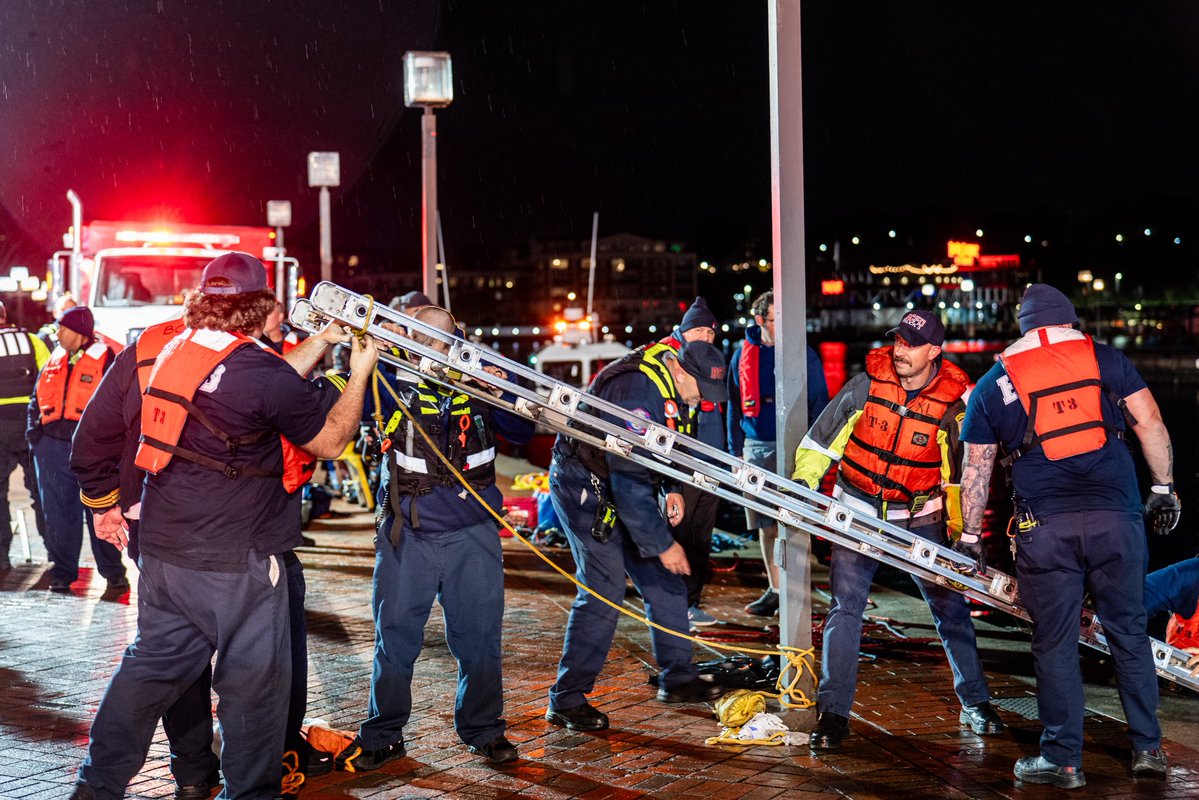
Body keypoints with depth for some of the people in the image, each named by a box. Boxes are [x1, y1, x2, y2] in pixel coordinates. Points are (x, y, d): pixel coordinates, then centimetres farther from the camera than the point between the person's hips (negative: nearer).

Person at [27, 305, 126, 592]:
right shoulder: (54, 361, 15)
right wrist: (33, 430, 8)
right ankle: (62, 573, 15)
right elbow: (37, 400, 22)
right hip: (52, 447, 5)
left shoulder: (105, 360, -3)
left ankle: (113, 572, 10)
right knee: (59, 514, 7)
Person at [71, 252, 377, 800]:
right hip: (233, 560, -7)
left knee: (154, 662, 17)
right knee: (254, 678, 7)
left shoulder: (169, 351, 6)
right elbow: (331, 441, -6)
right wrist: (360, 372, 3)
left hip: (161, 547, 7)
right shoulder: (263, 372, -16)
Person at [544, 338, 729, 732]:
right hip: (584, 487, -10)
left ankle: (678, 677, 21)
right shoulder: (637, 393, -31)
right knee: (604, 590, -14)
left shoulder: (669, 388, 0)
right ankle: (566, 700, -6)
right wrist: (663, 543, -25)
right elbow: (629, 480, -31)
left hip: (623, 485, 10)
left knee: (663, 579, 9)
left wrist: (671, 489, 1)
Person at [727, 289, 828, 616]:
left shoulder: (804, 355, 0)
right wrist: (736, 451, 12)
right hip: (756, 448, 4)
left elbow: (819, 404, 2)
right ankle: (775, 589, 19)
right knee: (766, 525, 9)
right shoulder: (743, 355, 9)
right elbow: (735, 406, 15)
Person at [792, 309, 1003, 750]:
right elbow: (823, 435, 0)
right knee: (845, 609, -6)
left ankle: (975, 703, 24)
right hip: (857, 513, 0)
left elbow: (962, 472, 0)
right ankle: (833, 714, 1)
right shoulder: (866, 384, -10)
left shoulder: (952, 402, -10)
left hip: (919, 518, 0)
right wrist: (802, 478, -8)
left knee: (951, 609, 6)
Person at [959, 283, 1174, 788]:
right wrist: (1163, 489, 13)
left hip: (1045, 526, -1)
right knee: (1128, 632, 13)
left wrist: (970, 535, 18)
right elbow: (1150, 423, 5)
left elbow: (976, 467, 12)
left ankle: (1063, 760, 9)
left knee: (1055, 643, 5)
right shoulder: (1103, 358, 10)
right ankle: (1148, 748, 19)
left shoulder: (993, 385, 11)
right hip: (1116, 517, 1)